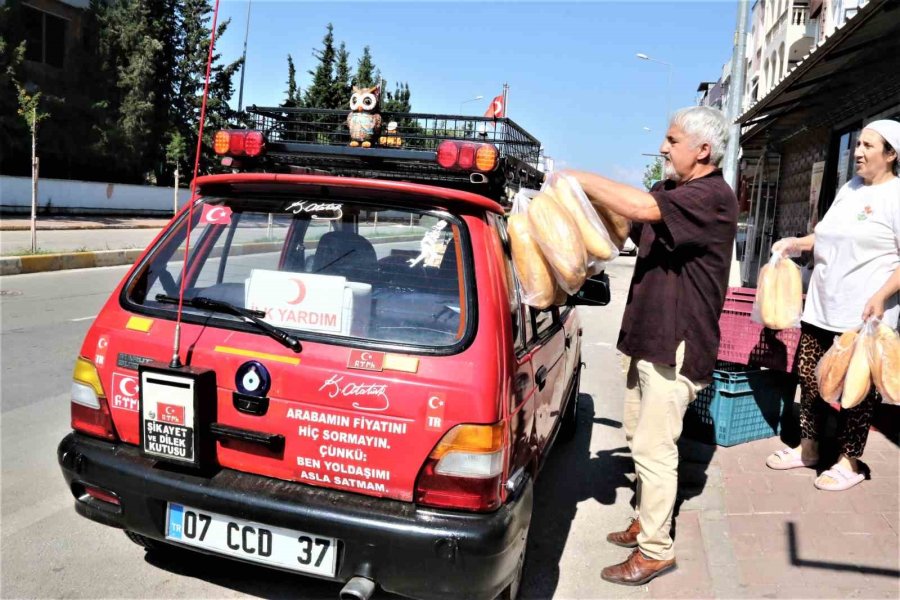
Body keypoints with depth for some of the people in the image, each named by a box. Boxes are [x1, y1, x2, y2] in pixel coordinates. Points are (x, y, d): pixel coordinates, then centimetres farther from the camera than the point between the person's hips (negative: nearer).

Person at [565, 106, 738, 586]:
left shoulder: (712, 197, -19)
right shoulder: (672, 193, 11)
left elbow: (642, 208, -33)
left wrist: (579, 179, -23)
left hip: (677, 345, -10)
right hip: (649, 336, 10)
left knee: (654, 447, -3)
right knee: (639, 435, 20)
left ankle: (655, 550, 12)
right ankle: (645, 520, 36)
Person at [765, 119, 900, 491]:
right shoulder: (849, 188, 16)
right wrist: (795, 243, 11)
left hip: (863, 314, -8)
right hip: (821, 306, 8)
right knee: (809, 378, 11)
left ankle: (850, 463, 16)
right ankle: (808, 448, 26)